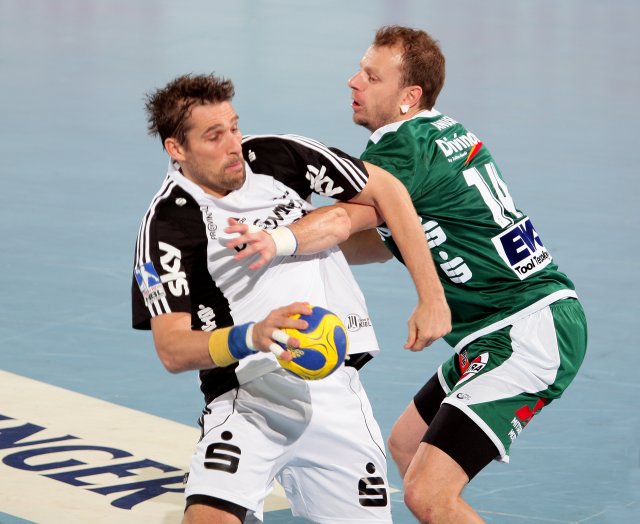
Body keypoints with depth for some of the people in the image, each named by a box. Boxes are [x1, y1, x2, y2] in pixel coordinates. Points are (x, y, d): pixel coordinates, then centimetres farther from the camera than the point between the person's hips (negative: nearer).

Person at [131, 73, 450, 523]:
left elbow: (385, 191, 8)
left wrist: (432, 296, 3)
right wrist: (251, 337, -35)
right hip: (247, 398, -4)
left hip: (335, 391, 4)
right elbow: (172, 350, -17)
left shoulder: (276, 155, -2)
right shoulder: (166, 227, -11)